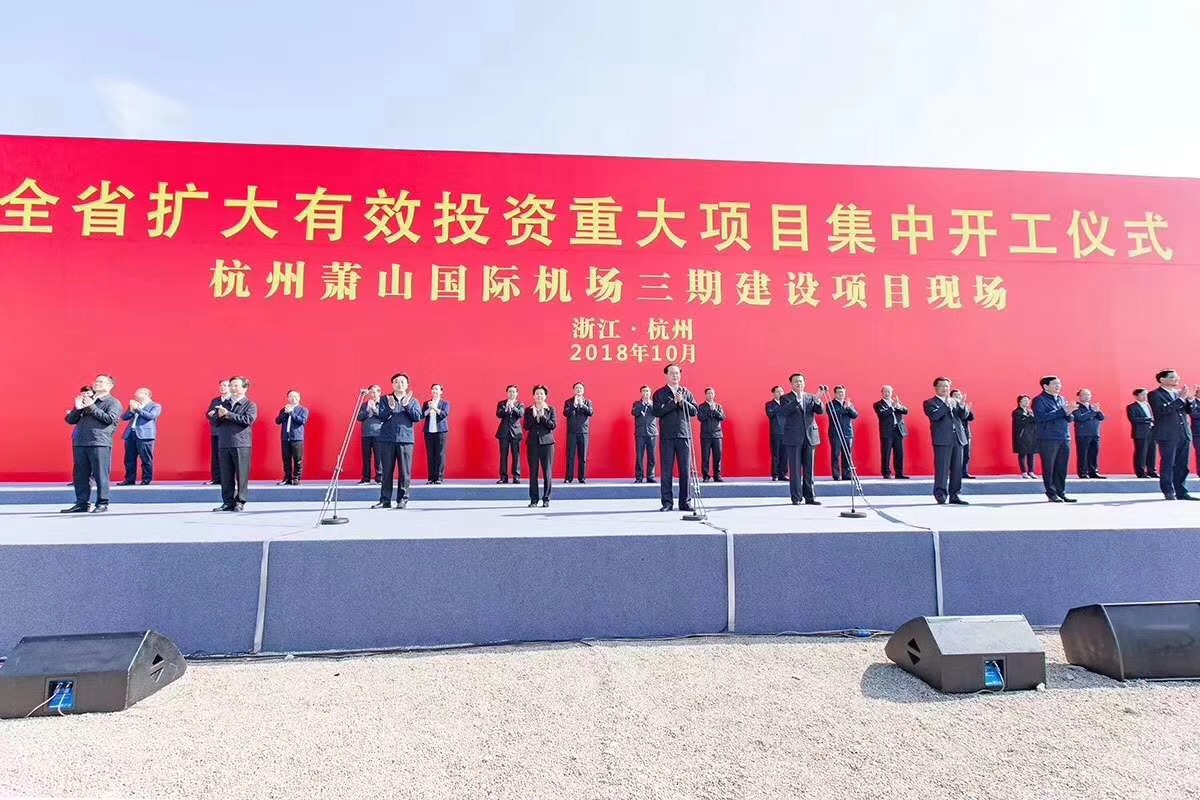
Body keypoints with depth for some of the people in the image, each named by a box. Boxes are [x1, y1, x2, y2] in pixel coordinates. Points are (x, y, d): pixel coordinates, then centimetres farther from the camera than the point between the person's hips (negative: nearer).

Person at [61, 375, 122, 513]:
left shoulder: (113, 402, 6)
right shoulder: (85, 400, 22)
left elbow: (110, 419, -11)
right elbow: (70, 420, 20)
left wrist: (92, 407, -7)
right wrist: (77, 409, 1)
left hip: (100, 443, -6)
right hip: (79, 443, 6)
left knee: (100, 475, -5)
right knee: (80, 475, 8)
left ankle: (102, 504, 1)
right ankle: (82, 503, 15)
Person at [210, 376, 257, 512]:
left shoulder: (250, 405, 3)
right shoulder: (223, 404, 19)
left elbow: (247, 420, -14)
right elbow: (215, 421, 13)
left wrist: (228, 414, -12)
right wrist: (218, 415, -9)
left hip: (242, 445, -5)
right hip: (224, 444, 5)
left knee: (241, 475, -3)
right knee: (226, 476, 6)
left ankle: (240, 502, 6)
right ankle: (228, 502, 13)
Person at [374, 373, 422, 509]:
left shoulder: (413, 401, 11)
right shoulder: (385, 400, 11)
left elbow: (418, 417, -1)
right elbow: (381, 417, 0)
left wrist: (407, 405, -12)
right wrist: (390, 408, -17)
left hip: (406, 439, 0)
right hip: (387, 439, 0)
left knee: (405, 471, -1)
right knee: (386, 471, 3)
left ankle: (402, 499, 7)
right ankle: (385, 500, 10)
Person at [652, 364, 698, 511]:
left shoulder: (686, 393, 14)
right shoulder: (659, 393, 6)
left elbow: (695, 411, 5)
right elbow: (657, 412, -8)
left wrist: (683, 402, -10)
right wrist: (674, 402, -12)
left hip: (684, 435, 2)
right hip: (666, 437, -2)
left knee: (686, 470, 2)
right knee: (666, 470, 0)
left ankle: (685, 502, 9)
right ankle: (667, 502, 7)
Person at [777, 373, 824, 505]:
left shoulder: (811, 397, 12)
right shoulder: (785, 398, 2)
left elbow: (821, 411, -1)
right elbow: (782, 412, -16)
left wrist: (818, 400, -21)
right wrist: (797, 399, -22)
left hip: (810, 437, 3)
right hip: (793, 438, -3)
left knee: (809, 469, 6)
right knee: (795, 469, -1)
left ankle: (810, 497, 13)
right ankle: (796, 497, 6)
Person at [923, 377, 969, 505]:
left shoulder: (955, 401, 19)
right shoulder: (929, 403, 2)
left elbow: (963, 416, 8)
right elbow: (934, 416, -15)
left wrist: (962, 406, -11)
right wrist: (947, 405, -21)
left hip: (958, 438, 6)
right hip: (942, 440, -6)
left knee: (957, 469, 6)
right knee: (942, 469, -7)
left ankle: (955, 495, 12)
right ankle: (941, 495, -2)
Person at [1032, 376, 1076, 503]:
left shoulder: (1062, 399, 17)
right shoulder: (1039, 400, -4)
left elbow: (1069, 419, 16)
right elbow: (1040, 417, -18)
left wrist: (1068, 413, -8)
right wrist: (1062, 411, -17)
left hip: (1065, 438, 6)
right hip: (1048, 439, -6)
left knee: (1062, 467, 7)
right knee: (1049, 467, -2)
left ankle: (1061, 493, 15)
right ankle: (1051, 493, 5)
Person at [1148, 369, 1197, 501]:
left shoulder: (1179, 393, 16)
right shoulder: (1155, 395, -5)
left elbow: (1190, 411, 15)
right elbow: (1164, 410, -18)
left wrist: (1190, 399, -3)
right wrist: (1181, 398, -17)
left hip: (1184, 434, 6)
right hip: (1167, 436, -6)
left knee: (1182, 465, 7)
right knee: (1168, 464, -3)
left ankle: (1181, 492, 13)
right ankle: (1169, 492, 3)